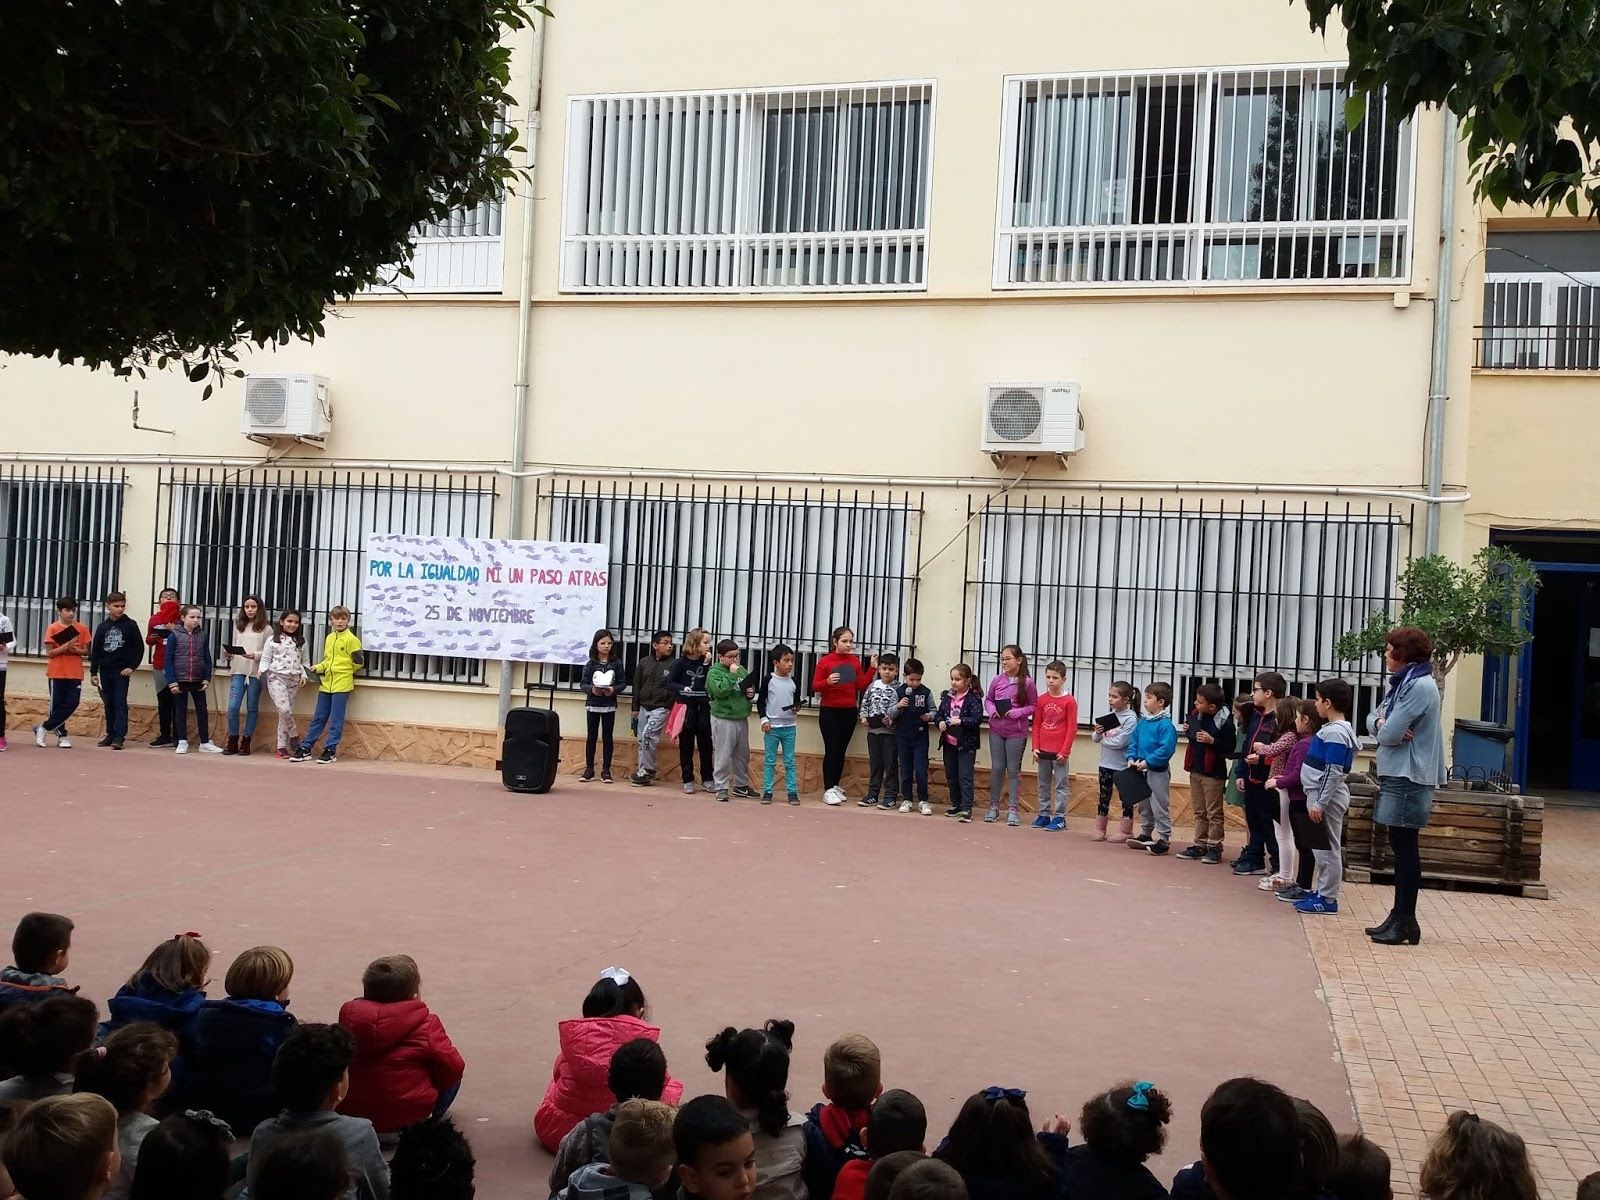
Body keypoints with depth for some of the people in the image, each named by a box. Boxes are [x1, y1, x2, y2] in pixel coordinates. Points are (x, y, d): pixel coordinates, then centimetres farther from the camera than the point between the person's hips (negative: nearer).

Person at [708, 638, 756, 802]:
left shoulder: (742, 670, 9)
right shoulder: (714, 672, -9)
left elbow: (751, 684, 22)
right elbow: (720, 691, -23)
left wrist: (751, 691, 0)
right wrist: (731, 674, -21)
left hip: (742, 718, 7)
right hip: (723, 719, -7)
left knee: (742, 755, 15)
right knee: (723, 755, -3)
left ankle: (741, 785, 28)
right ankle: (721, 787, 5)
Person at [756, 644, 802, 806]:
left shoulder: (794, 682, 4)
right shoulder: (768, 679, -4)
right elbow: (760, 701, 0)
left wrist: (797, 707, -8)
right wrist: (764, 719, -8)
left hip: (790, 727, 2)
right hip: (772, 726, -2)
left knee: (790, 762, 5)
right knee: (769, 761, 4)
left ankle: (793, 792, 8)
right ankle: (767, 792, 9)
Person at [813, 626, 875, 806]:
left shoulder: (855, 661, 6)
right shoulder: (825, 661, -7)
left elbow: (862, 685, 5)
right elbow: (815, 686, -7)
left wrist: (872, 668, -2)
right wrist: (827, 682, -26)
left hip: (849, 712, 4)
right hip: (829, 711, -4)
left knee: (841, 750, 9)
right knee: (831, 750, -5)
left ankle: (835, 786, 19)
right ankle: (828, 790, -3)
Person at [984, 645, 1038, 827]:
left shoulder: (1027, 683, -8)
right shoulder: (997, 680, 0)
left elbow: (1033, 706, -3)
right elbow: (988, 699, 12)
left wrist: (1016, 712, -17)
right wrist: (992, 710, -8)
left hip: (1017, 732, -3)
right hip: (996, 730, 3)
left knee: (1014, 770, 5)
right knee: (996, 768, 9)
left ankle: (1012, 809, 12)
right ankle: (994, 806, 20)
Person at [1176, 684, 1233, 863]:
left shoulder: (1225, 723, -18)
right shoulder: (1197, 714, 2)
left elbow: (1229, 751, -18)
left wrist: (1212, 741, -26)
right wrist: (1187, 730, 0)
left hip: (1213, 774, -7)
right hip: (1196, 770, 8)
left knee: (1214, 813, 2)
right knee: (1199, 812, 15)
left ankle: (1214, 847, 9)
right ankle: (1200, 845, 22)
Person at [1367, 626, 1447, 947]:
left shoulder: (1419, 685, -17)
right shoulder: (1403, 683, 16)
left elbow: (1390, 734, -21)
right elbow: (1374, 717, 15)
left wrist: (1385, 729, 2)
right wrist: (1381, 722, -7)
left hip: (1408, 778, -10)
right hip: (1397, 774, 10)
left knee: (1405, 847, -4)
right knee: (1401, 846, 13)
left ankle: (1405, 921, 2)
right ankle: (1399, 916, 20)